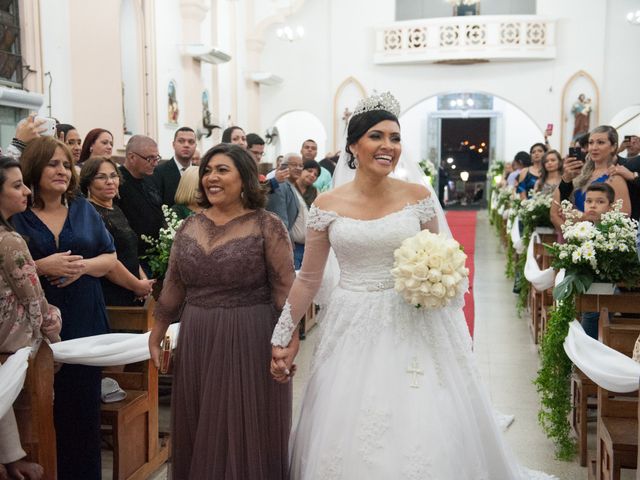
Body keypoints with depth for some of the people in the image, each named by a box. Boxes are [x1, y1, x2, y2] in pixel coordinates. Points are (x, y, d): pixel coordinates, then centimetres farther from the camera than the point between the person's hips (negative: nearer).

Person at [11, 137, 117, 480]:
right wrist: (42, 266, -19)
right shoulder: (15, 214, -2)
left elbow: (110, 258, 10)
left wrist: (83, 266, -9)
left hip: (85, 323, 3)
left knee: (84, 406, 7)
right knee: (45, 409, 0)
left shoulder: (83, 209, 10)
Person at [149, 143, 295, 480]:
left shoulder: (267, 226, -7)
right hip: (196, 342, 5)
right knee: (200, 431, 14)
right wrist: (156, 333, 13)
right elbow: (173, 286, 13)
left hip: (250, 342, -4)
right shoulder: (189, 226, 8)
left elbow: (284, 290, -10)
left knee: (245, 432, 6)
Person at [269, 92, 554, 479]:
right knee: (350, 439, 7)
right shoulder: (327, 206, -2)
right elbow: (308, 279, 5)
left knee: (423, 432, 3)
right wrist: (283, 337, 7)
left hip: (413, 329, 0)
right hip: (353, 330, 0)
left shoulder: (419, 197, -2)